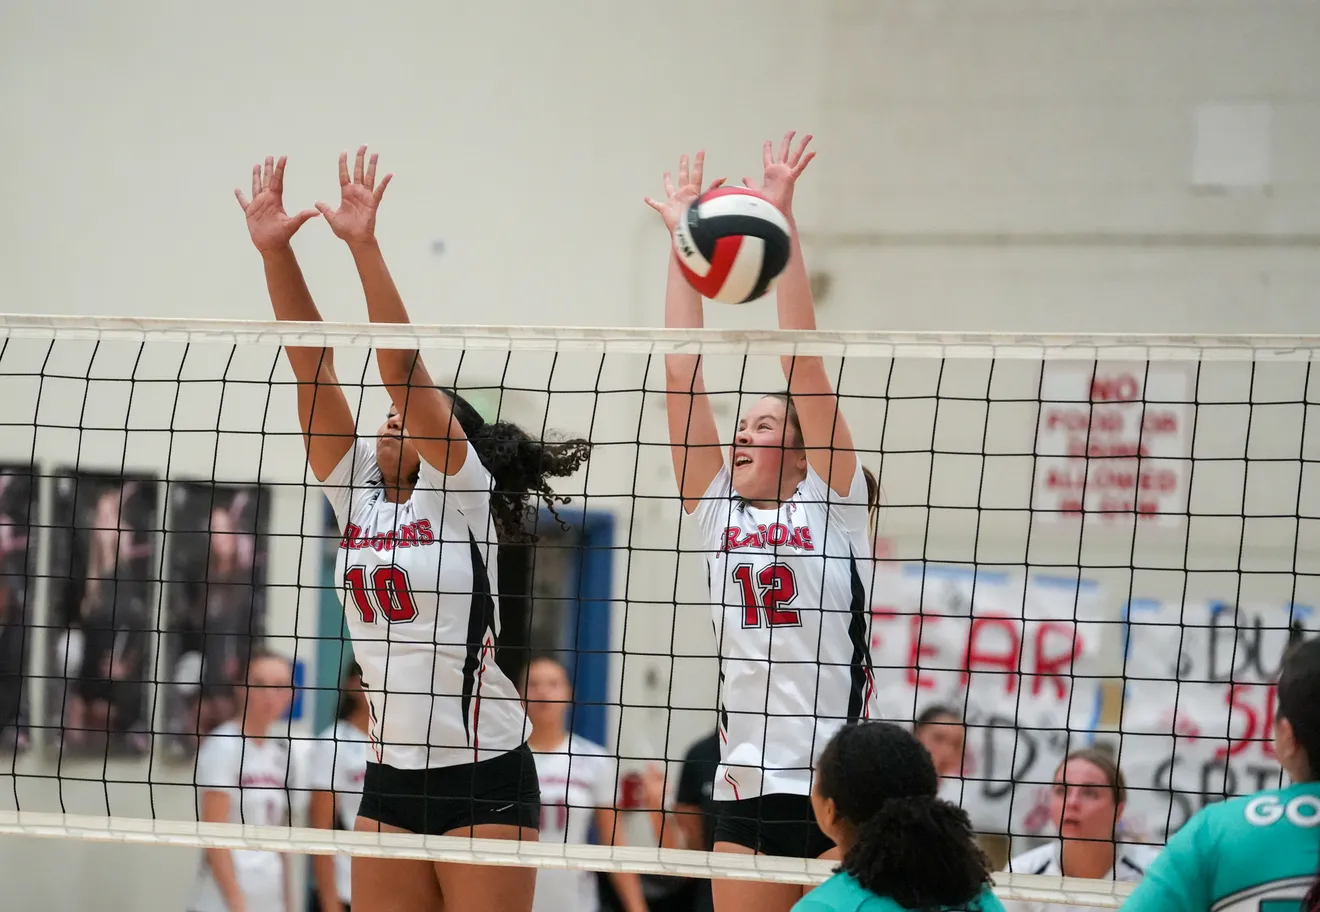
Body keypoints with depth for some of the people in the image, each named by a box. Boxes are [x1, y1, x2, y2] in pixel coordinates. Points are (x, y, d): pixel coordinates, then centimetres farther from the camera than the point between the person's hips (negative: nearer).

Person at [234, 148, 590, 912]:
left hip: (486, 773, -6)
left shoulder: (461, 492, -4)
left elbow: (402, 366, -15)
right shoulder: (356, 494, 9)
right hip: (392, 775, 6)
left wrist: (364, 245, -22)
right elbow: (312, 364, 2)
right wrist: (273, 249, -5)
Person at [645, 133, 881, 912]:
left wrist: (782, 218, -7)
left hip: (838, 789, -4)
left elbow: (804, 361, -3)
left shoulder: (831, 506, 4)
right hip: (746, 789, 4)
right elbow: (684, 372, 9)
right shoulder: (717, 513, 13)